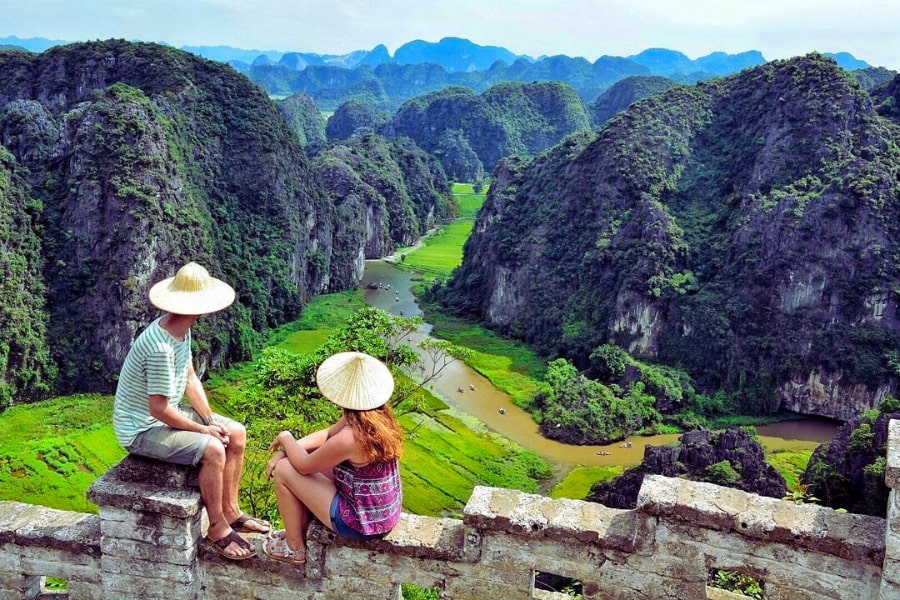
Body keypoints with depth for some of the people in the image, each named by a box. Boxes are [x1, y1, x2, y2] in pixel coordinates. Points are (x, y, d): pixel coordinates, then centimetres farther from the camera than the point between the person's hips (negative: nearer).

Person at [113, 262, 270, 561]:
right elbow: (159, 409, -29)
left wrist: (211, 420, -2)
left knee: (237, 434, 5)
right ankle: (217, 528, -8)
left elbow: (190, 379, 7)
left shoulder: (181, 331, -2)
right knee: (212, 449, -28)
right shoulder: (160, 348, -32)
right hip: (141, 429, -10)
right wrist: (204, 430, -17)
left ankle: (230, 512, 16)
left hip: (165, 415, 10)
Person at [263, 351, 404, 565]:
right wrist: (286, 450, 2)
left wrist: (286, 438, 4)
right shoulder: (380, 417, -5)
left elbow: (304, 465, -13)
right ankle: (300, 530, 34)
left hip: (362, 524, -8)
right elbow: (327, 434, 8)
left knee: (284, 470, 0)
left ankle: (295, 548, 18)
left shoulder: (348, 439, -30)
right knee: (317, 459, 19)